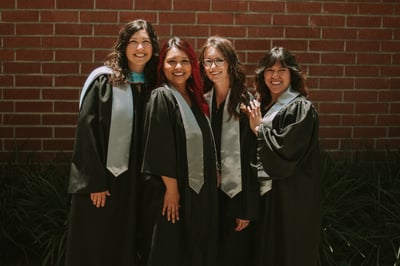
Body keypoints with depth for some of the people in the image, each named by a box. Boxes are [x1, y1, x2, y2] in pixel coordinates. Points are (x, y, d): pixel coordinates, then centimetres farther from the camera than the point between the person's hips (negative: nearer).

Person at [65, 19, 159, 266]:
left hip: (134, 180, 5)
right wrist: (94, 181, -15)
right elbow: (87, 131, -11)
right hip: (101, 178, -5)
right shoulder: (103, 80, -7)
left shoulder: (152, 85, 8)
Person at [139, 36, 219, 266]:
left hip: (198, 190, 7)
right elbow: (159, 148, -16)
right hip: (171, 191, -7)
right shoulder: (160, 98, -9)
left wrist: (213, 179, 9)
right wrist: (171, 188, -20)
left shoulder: (194, 99, 12)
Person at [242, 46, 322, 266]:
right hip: (264, 193, 8)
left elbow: (285, 151, -21)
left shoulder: (301, 108, -12)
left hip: (290, 199, -7)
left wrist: (258, 128, -11)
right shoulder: (262, 106, 12)